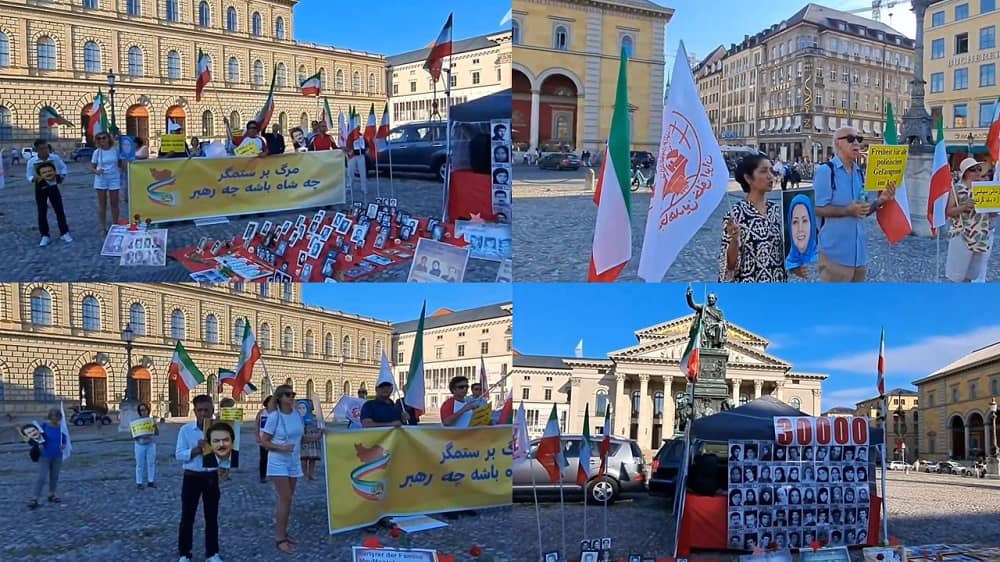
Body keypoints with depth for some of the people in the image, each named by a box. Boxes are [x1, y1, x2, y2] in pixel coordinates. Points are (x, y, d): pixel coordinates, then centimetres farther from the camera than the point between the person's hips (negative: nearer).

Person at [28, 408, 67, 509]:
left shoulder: (62, 428, -2)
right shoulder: (44, 427, -9)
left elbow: (64, 440, 6)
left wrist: (63, 446, -14)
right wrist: (40, 445, -22)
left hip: (57, 457, 3)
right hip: (45, 456, -3)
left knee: (54, 477, 14)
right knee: (42, 477, -9)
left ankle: (52, 494, 29)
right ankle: (34, 499, -6)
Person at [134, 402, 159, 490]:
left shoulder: (152, 420, 2)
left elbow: (157, 433, -1)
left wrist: (156, 426, -21)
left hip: (151, 444, 2)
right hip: (140, 445, -2)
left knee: (151, 463, 4)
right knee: (140, 464, 0)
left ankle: (150, 481, 13)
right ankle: (139, 483, 4)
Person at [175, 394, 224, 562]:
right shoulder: (186, 430, -5)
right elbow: (179, 455, -9)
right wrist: (196, 449, -23)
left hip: (211, 477, 1)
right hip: (192, 477, -1)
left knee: (212, 517, 10)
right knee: (187, 517, 4)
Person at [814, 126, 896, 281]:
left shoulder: (859, 173, 13)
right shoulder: (825, 171, -9)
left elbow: (862, 211, 17)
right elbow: (816, 209, -14)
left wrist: (879, 201, -1)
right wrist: (847, 210, -25)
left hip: (859, 251, 8)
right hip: (835, 251, -8)